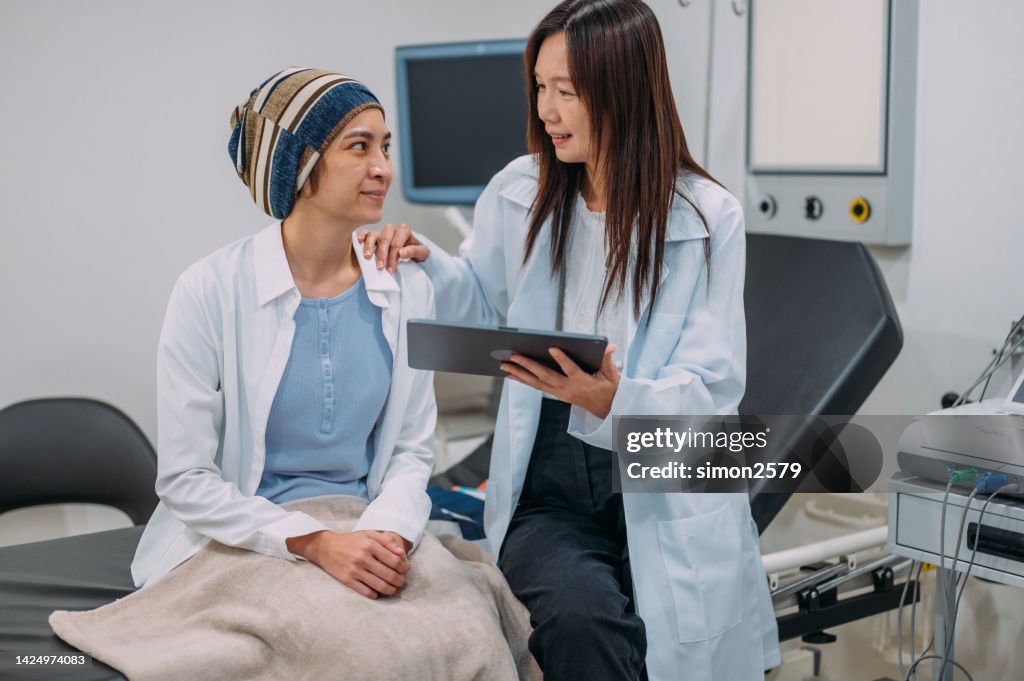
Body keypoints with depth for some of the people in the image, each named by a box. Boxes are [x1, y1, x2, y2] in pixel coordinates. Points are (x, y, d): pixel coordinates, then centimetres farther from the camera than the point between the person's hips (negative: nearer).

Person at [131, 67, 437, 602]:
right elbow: (185, 479, -10)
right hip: (234, 546, -4)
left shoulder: (407, 290, 3)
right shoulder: (210, 291, -10)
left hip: (361, 535, 4)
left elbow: (411, 450, 7)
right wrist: (316, 542, -21)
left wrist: (387, 532, -15)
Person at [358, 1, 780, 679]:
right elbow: (483, 300, 25)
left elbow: (713, 391, -9)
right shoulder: (519, 194, 4)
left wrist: (609, 398, -27)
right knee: (580, 617, -28)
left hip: (669, 499, -1)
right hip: (551, 483, 2)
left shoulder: (710, 218, -5)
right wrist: (423, 260, 4)